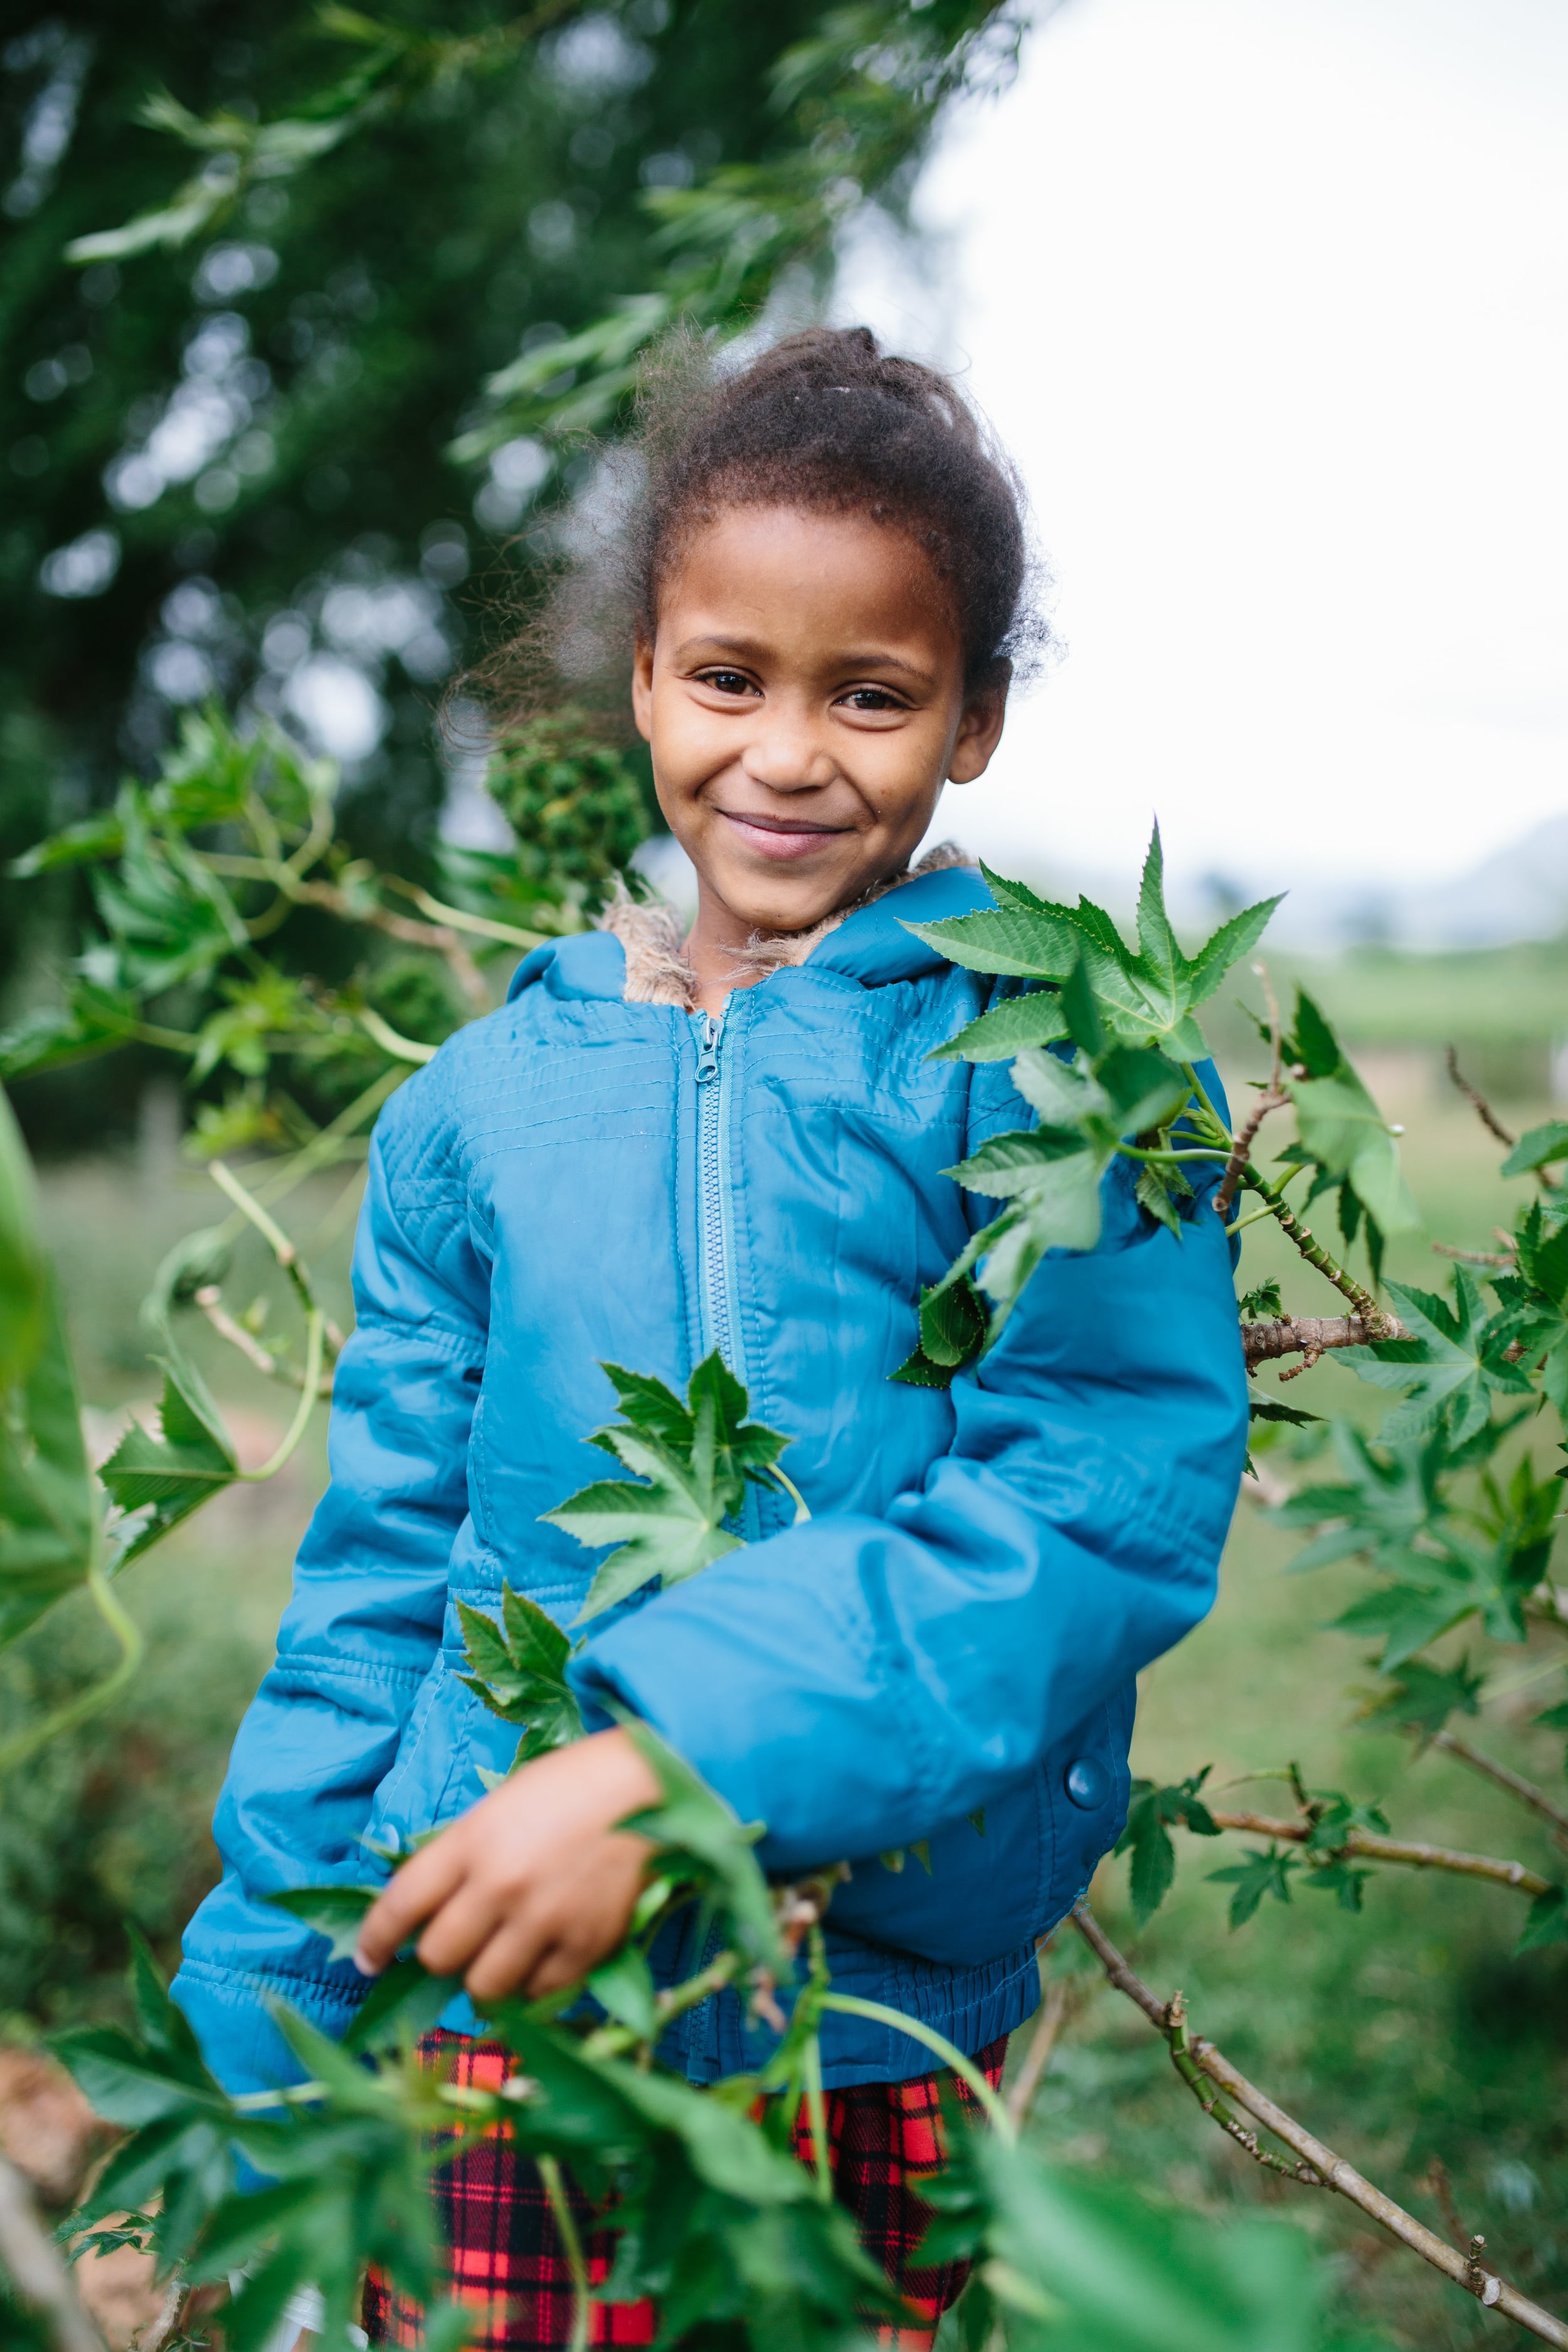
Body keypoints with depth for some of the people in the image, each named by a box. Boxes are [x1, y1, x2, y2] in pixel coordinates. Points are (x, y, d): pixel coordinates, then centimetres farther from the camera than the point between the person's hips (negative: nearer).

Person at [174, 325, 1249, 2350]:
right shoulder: (482, 1101, 5)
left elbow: (1115, 1499, -16)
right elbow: (380, 1577, 9)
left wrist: (674, 1765, -25)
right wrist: (252, 2039, 7)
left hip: (884, 2026, -2)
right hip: (490, 2008, 2)